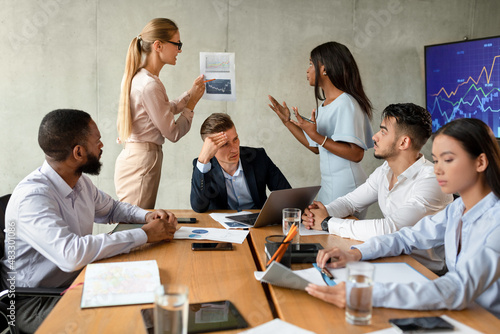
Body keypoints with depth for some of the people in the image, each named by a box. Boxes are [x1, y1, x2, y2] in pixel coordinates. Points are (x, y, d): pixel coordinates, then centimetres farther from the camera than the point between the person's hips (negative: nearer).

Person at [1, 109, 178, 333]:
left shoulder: (80, 181, 2)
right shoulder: (31, 196, -24)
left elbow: (111, 208, 21)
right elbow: (71, 254, -38)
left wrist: (147, 216, -1)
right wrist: (144, 234, -30)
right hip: (36, 304, -8)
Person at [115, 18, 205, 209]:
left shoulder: (138, 77, 10)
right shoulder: (150, 85, -19)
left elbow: (165, 111, 23)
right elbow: (173, 133, -13)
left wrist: (191, 92, 22)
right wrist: (192, 103, -2)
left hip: (132, 156, 10)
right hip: (142, 160, -10)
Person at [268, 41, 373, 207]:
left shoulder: (346, 103, -16)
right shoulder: (324, 104, 12)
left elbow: (356, 154, -22)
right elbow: (317, 148, 17)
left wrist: (316, 136, -27)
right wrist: (288, 121, 15)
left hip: (345, 186, -8)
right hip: (328, 184, 9)